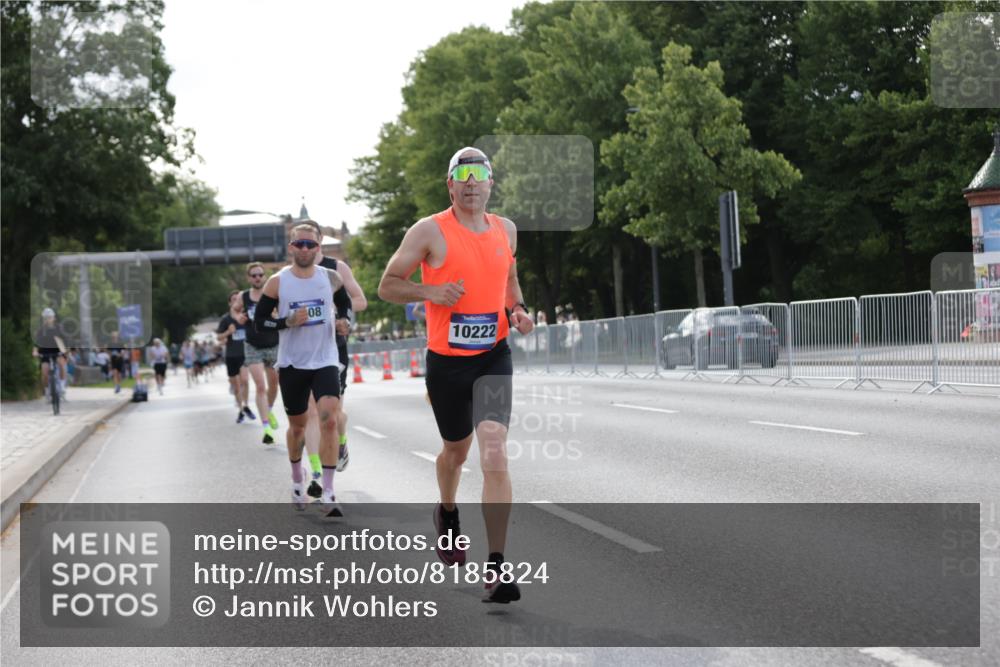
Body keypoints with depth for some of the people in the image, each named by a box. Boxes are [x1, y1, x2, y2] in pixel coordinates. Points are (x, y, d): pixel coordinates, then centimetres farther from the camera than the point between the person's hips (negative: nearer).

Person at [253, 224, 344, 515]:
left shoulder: (331, 278, 0)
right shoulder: (277, 282, -4)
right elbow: (259, 321, -3)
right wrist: (288, 322, -18)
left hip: (325, 361, 0)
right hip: (292, 364, 0)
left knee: (329, 420, -17)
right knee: (297, 425, 13)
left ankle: (328, 494, -15)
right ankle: (297, 479, 40)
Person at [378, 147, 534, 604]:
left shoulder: (505, 230, 7)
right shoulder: (430, 231, -6)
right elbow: (388, 285, -2)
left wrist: (517, 309, 5)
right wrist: (429, 291, -19)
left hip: (493, 358, 1)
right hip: (446, 361, -1)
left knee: (495, 454, -15)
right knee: (456, 449, 16)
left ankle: (496, 569, -14)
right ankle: (447, 513, 52)